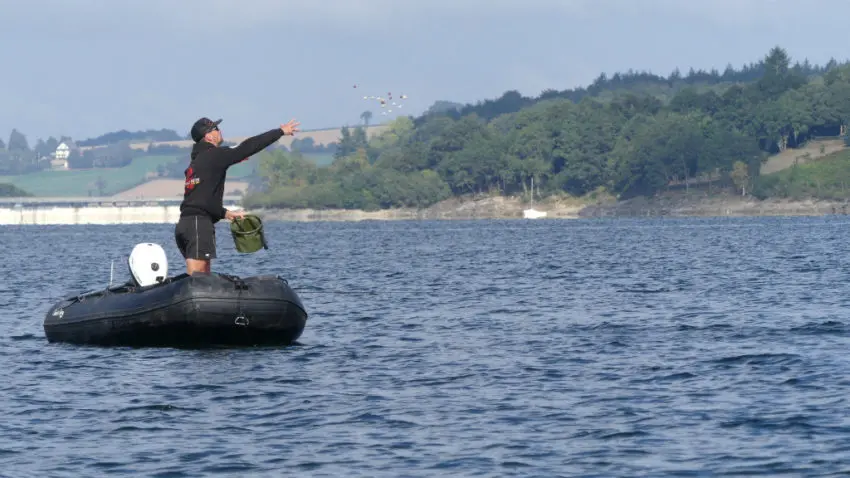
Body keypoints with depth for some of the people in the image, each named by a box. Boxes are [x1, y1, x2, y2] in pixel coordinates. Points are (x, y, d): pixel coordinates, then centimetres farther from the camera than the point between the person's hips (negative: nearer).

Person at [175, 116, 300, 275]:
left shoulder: (196, 160, 22)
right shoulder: (214, 155, -5)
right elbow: (248, 147, -5)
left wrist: (225, 214, 32)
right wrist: (281, 131, 2)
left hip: (184, 223, 9)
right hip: (199, 224, -9)